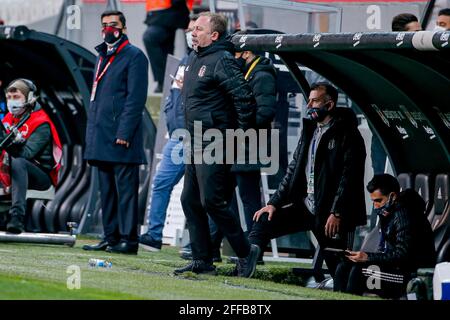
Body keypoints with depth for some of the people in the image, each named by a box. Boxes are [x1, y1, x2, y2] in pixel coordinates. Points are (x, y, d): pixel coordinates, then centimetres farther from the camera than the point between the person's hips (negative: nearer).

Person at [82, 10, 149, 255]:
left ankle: (128, 239, -7)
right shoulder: (102, 57, 21)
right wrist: (91, 132, 15)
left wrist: (124, 133, -18)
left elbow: (136, 98, -12)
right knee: (106, 189, 9)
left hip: (121, 137, -8)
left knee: (125, 189, -7)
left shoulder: (134, 56, -4)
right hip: (101, 138, 8)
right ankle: (111, 237, 13)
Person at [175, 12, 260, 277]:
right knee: (191, 201, 9)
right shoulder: (195, 58, 14)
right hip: (197, 143, 10)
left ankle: (245, 251, 1)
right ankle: (203, 262, 13)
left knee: (212, 202, -11)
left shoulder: (222, 61, -15)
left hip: (215, 145, -10)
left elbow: (245, 98, -21)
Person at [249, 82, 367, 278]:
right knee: (263, 222, -6)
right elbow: (293, 170, 17)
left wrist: (336, 213, -21)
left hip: (330, 211, -7)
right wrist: (274, 203, 8)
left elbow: (349, 176, -15)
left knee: (338, 267, -5)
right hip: (304, 206, 7)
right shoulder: (309, 131, 16)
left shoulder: (347, 134, -8)